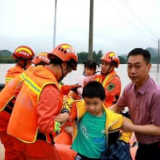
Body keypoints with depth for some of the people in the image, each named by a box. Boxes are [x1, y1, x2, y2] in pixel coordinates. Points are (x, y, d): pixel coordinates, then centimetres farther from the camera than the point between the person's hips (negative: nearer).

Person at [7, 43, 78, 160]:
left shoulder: (34, 74, 0)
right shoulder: (50, 88, -26)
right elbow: (46, 126, -26)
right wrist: (64, 117, -10)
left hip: (20, 135, 8)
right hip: (35, 141, -8)